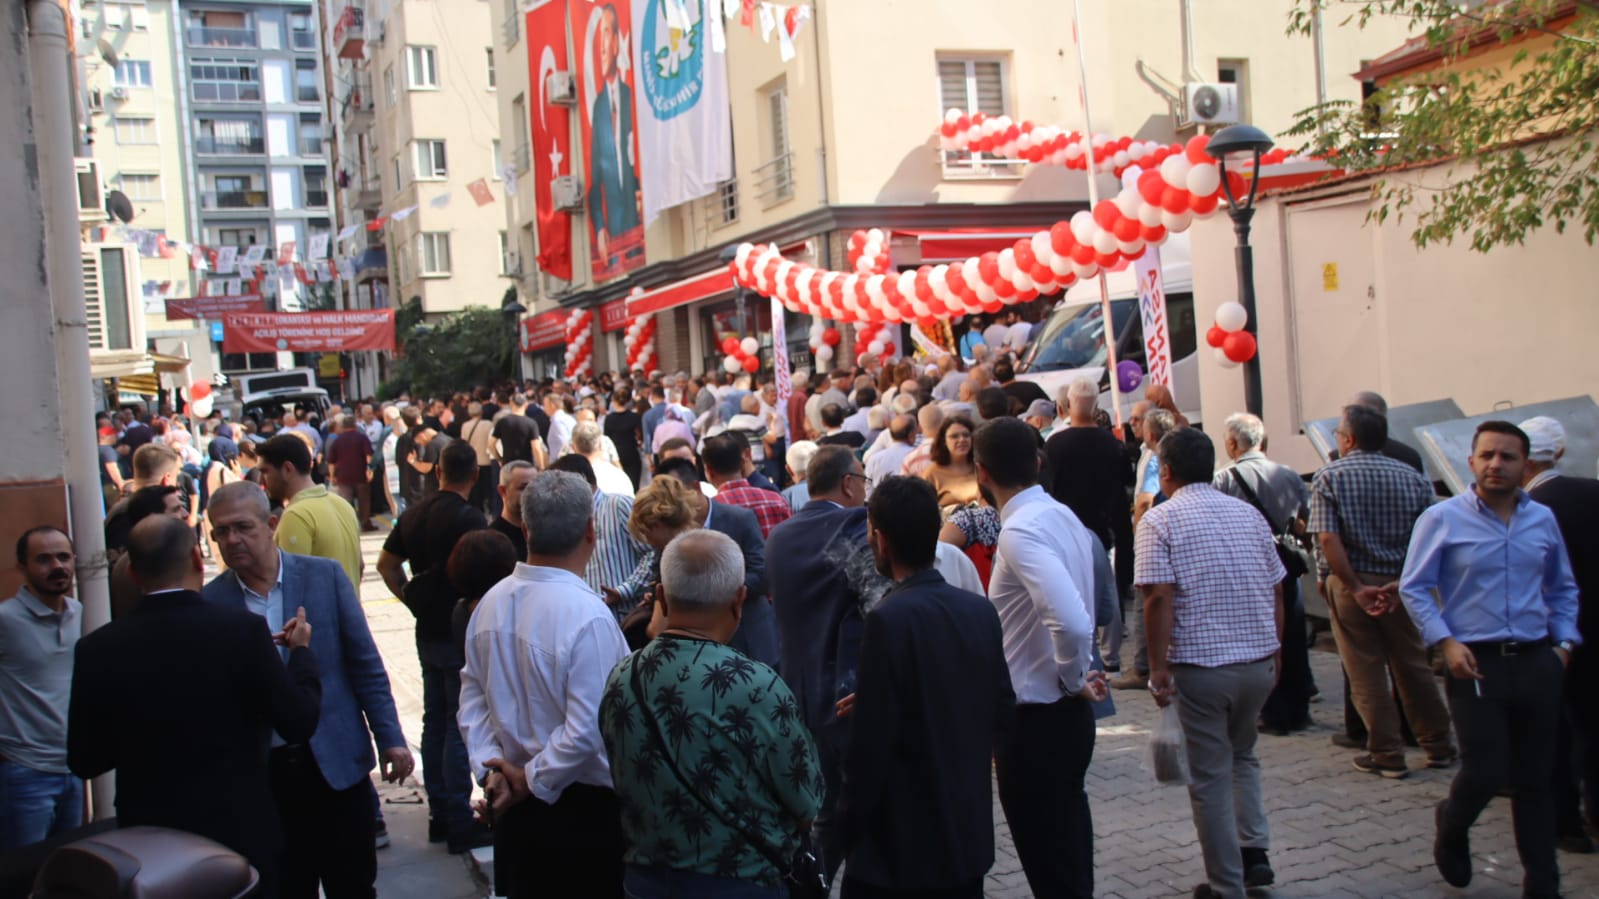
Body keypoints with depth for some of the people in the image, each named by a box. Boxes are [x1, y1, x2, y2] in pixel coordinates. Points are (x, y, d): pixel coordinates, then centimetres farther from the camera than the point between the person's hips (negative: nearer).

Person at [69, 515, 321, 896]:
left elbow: (83, 762, -1)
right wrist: (301, 650, 6)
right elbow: (299, 723, -10)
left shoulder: (97, 649, -9)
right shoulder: (242, 628, -16)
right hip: (241, 830, -2)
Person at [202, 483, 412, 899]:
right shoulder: (211, 601, -2)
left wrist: (390, 738, -4)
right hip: (261, 772, 0)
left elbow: (365, 664, 0)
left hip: (337, 760, 0)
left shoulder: (325, 576, -2)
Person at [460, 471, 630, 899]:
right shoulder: (588, 616, -24)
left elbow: (472, 698, 5)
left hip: (515, 810, 7)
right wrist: (531, 781, -12)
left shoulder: (490, 603, -3)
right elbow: (587, 730, -24)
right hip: (584, 811, -6)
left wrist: (490, 769, 3)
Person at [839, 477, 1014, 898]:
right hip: (970, 834, 6)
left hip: (900, 845, -6)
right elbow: (1002, 712, 8)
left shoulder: (889, 618, -20)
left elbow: (872, 744, -19)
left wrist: (848, 828, -7)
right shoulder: (982, 609, 0)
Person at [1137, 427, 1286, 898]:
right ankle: (1255, 851, 17)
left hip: (1200, 665, -5)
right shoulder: (1249, 514, 8)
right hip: (1259, 660, 5)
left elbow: (1159, 597, -16)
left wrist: (1159, 667, -12)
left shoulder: (1160, 519, -6)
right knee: (1242, 755, 26)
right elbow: (1276, 590, 10)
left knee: (1210, 776, 7)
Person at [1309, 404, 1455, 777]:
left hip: (1350, 583, -3)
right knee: (1413, 666, 15)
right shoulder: (1411, 477, 2)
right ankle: (1438, 746, 24)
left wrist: (1356, 588, -15)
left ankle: (1388, 754, 10)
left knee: (1366, 674, 5)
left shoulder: (1329, 476, -6)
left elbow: (1328, 539, -16)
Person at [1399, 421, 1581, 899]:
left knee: (1535, 779, 8)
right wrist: (1446, 642, -12)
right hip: (1477, 663, -4)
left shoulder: (1543, 520, 9)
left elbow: (1563, 589, 20)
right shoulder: (1442, 519, -4)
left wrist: (1564, 642, 8)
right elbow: (1414, 588, -2)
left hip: (1537, 663, 4)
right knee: (1485, 773, -6)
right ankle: (1451, 826, 27)